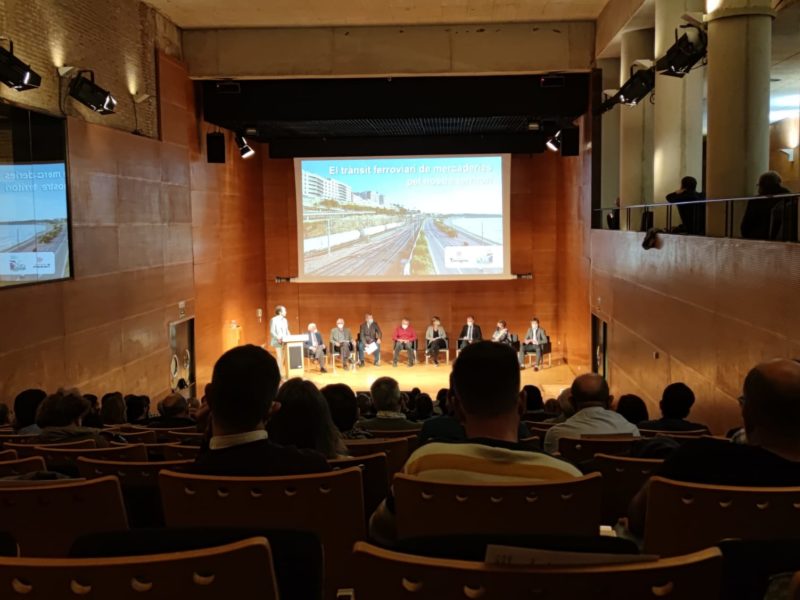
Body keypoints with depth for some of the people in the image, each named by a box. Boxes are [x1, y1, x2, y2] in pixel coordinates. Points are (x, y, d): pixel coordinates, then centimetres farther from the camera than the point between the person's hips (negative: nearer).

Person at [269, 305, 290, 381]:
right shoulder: (273, 320, -8)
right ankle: (280, 376, -5)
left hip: (285, 342, 7)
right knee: (279, 359, -8)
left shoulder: (285, 320, 14)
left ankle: (284, 375, 12)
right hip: (277, 342, -7)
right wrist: (278, 338, -25)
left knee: (285, 358, 4)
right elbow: (272, 332, -12)